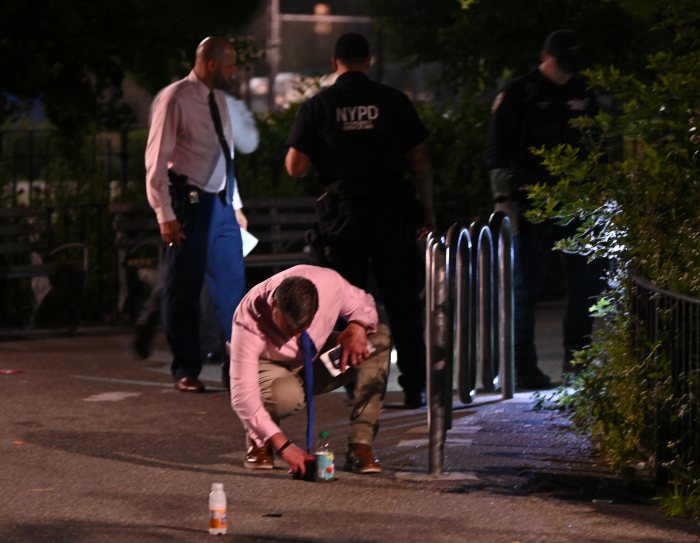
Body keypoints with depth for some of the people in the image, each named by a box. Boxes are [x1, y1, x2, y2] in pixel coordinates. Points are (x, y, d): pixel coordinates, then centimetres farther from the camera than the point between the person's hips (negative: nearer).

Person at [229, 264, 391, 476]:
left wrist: (357, 328, -31)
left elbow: (363, 304, -5)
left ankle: (360, 444, -20)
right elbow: (242, 395, -40)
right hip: (271, 367, -4)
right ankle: (258, 441, -4)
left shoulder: (328, 282, -30)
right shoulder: (249, 321, -37)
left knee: (380, 339, -22)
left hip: (316, 363, 4)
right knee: (286, 395, -42)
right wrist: (283, 445, -47)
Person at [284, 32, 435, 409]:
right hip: (393, 208, 0)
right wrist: (427, 209, 11)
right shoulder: (393, 101, 1)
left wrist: (317, 152, 18)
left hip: (345, 210, 0)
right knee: (402, 302, 6)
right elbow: (419, 160, 2)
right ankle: (414, 387, 4)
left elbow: (295, 167, -4)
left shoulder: (318, 105, 0)